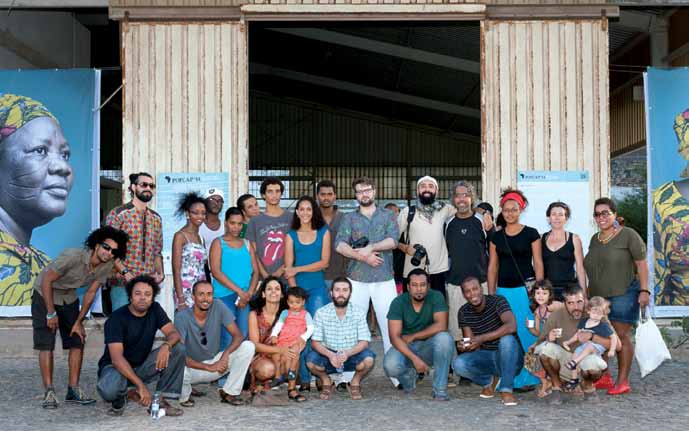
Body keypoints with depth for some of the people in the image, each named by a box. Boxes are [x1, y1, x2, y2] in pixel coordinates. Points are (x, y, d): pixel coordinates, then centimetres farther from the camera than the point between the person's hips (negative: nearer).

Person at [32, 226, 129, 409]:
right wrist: (51, 313, -18)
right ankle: (49, 392, -4)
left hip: (69, 299, 6)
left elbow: (90, 293, -3)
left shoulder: (107, 266, -15)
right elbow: (46, 281, -24)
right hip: (44, 296, -5)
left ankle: (73, 390, 6)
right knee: (46, 345, -10)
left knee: (77, 342, -1)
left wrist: (78, 322, -2)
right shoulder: (73, 256, -33)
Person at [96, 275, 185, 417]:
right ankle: (120, 399, 0)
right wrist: (141, 385, -37)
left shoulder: (155, 309, -3)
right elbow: (116, 358, -28)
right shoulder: (117, 318, -20)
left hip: (142, 366, 5)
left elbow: (174, 333, -11)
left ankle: (160, 399, -13)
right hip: (117, 367, -5)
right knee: (109, 390, -39)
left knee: (178, 349, -17)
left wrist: (166, 345, -38)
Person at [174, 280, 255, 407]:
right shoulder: (182, 317, -19)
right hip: (192, 367, -3)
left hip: (215, 362, 3)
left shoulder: (218, 307, -11)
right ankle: (185, 395, 0)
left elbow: (238, 335, -12)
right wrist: (208, 367, -33)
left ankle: (229, 392, -3)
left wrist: (226, 354, -32)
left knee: (248, 346, -18)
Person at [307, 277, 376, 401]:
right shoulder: (321, 313, -8)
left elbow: (364, 342, -11)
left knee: (368, 359, -31)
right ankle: (326, 381, 5)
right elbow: (315, 342, -9)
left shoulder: (358, 313, -8)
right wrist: (330, 355, -30)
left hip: (352, 355, 0)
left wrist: (347, 353, -31)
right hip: (329, 355, 0)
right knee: (311, 361, -29)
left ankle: (355, 382, 3)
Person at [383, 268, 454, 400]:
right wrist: (414, 358, -30)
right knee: (390, 366, -30)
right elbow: (394, 336, -18)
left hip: (429, 347, 0)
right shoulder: (398, 303, -11)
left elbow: (441, 325, -22)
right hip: (405, 347, 0)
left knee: (444, 338, -32)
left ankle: (440, 389, -19)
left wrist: (413, 336, -16)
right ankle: (411, 374, 9)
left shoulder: (436, 297, -11)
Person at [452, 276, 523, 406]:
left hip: (509, 358, -4)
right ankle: (489, 381, 5)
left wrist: (482, 338, -38)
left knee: (507, 339, -37)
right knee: (458, 364, -24)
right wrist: (463, 346, -28)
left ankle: (506, 389, -24)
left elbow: (511, 326, -33)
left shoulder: (497, 301, -15)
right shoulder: (463, 312, -2)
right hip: (486, 358, 4)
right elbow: (472, 345, -3)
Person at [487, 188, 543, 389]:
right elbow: (492, 267, 12)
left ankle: (527, 378, 7)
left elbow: (538, 264, 0)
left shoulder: (531, 234, 1)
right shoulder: (496, 237, 10)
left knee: (526, 333, -5)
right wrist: (491, 296, 8)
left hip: (525, 290, -3)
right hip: (503, 291, 3)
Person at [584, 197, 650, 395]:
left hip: (623, 295, -7)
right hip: (597, 296, 7)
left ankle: (622, 381, 3)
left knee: (621, 336, -4)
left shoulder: (628, 235, -4)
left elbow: (641, 264, -7)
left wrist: (644, 290, -14)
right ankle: (604, 378, 18)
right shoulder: (595, 239, 15)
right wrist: (588, 293, 21)